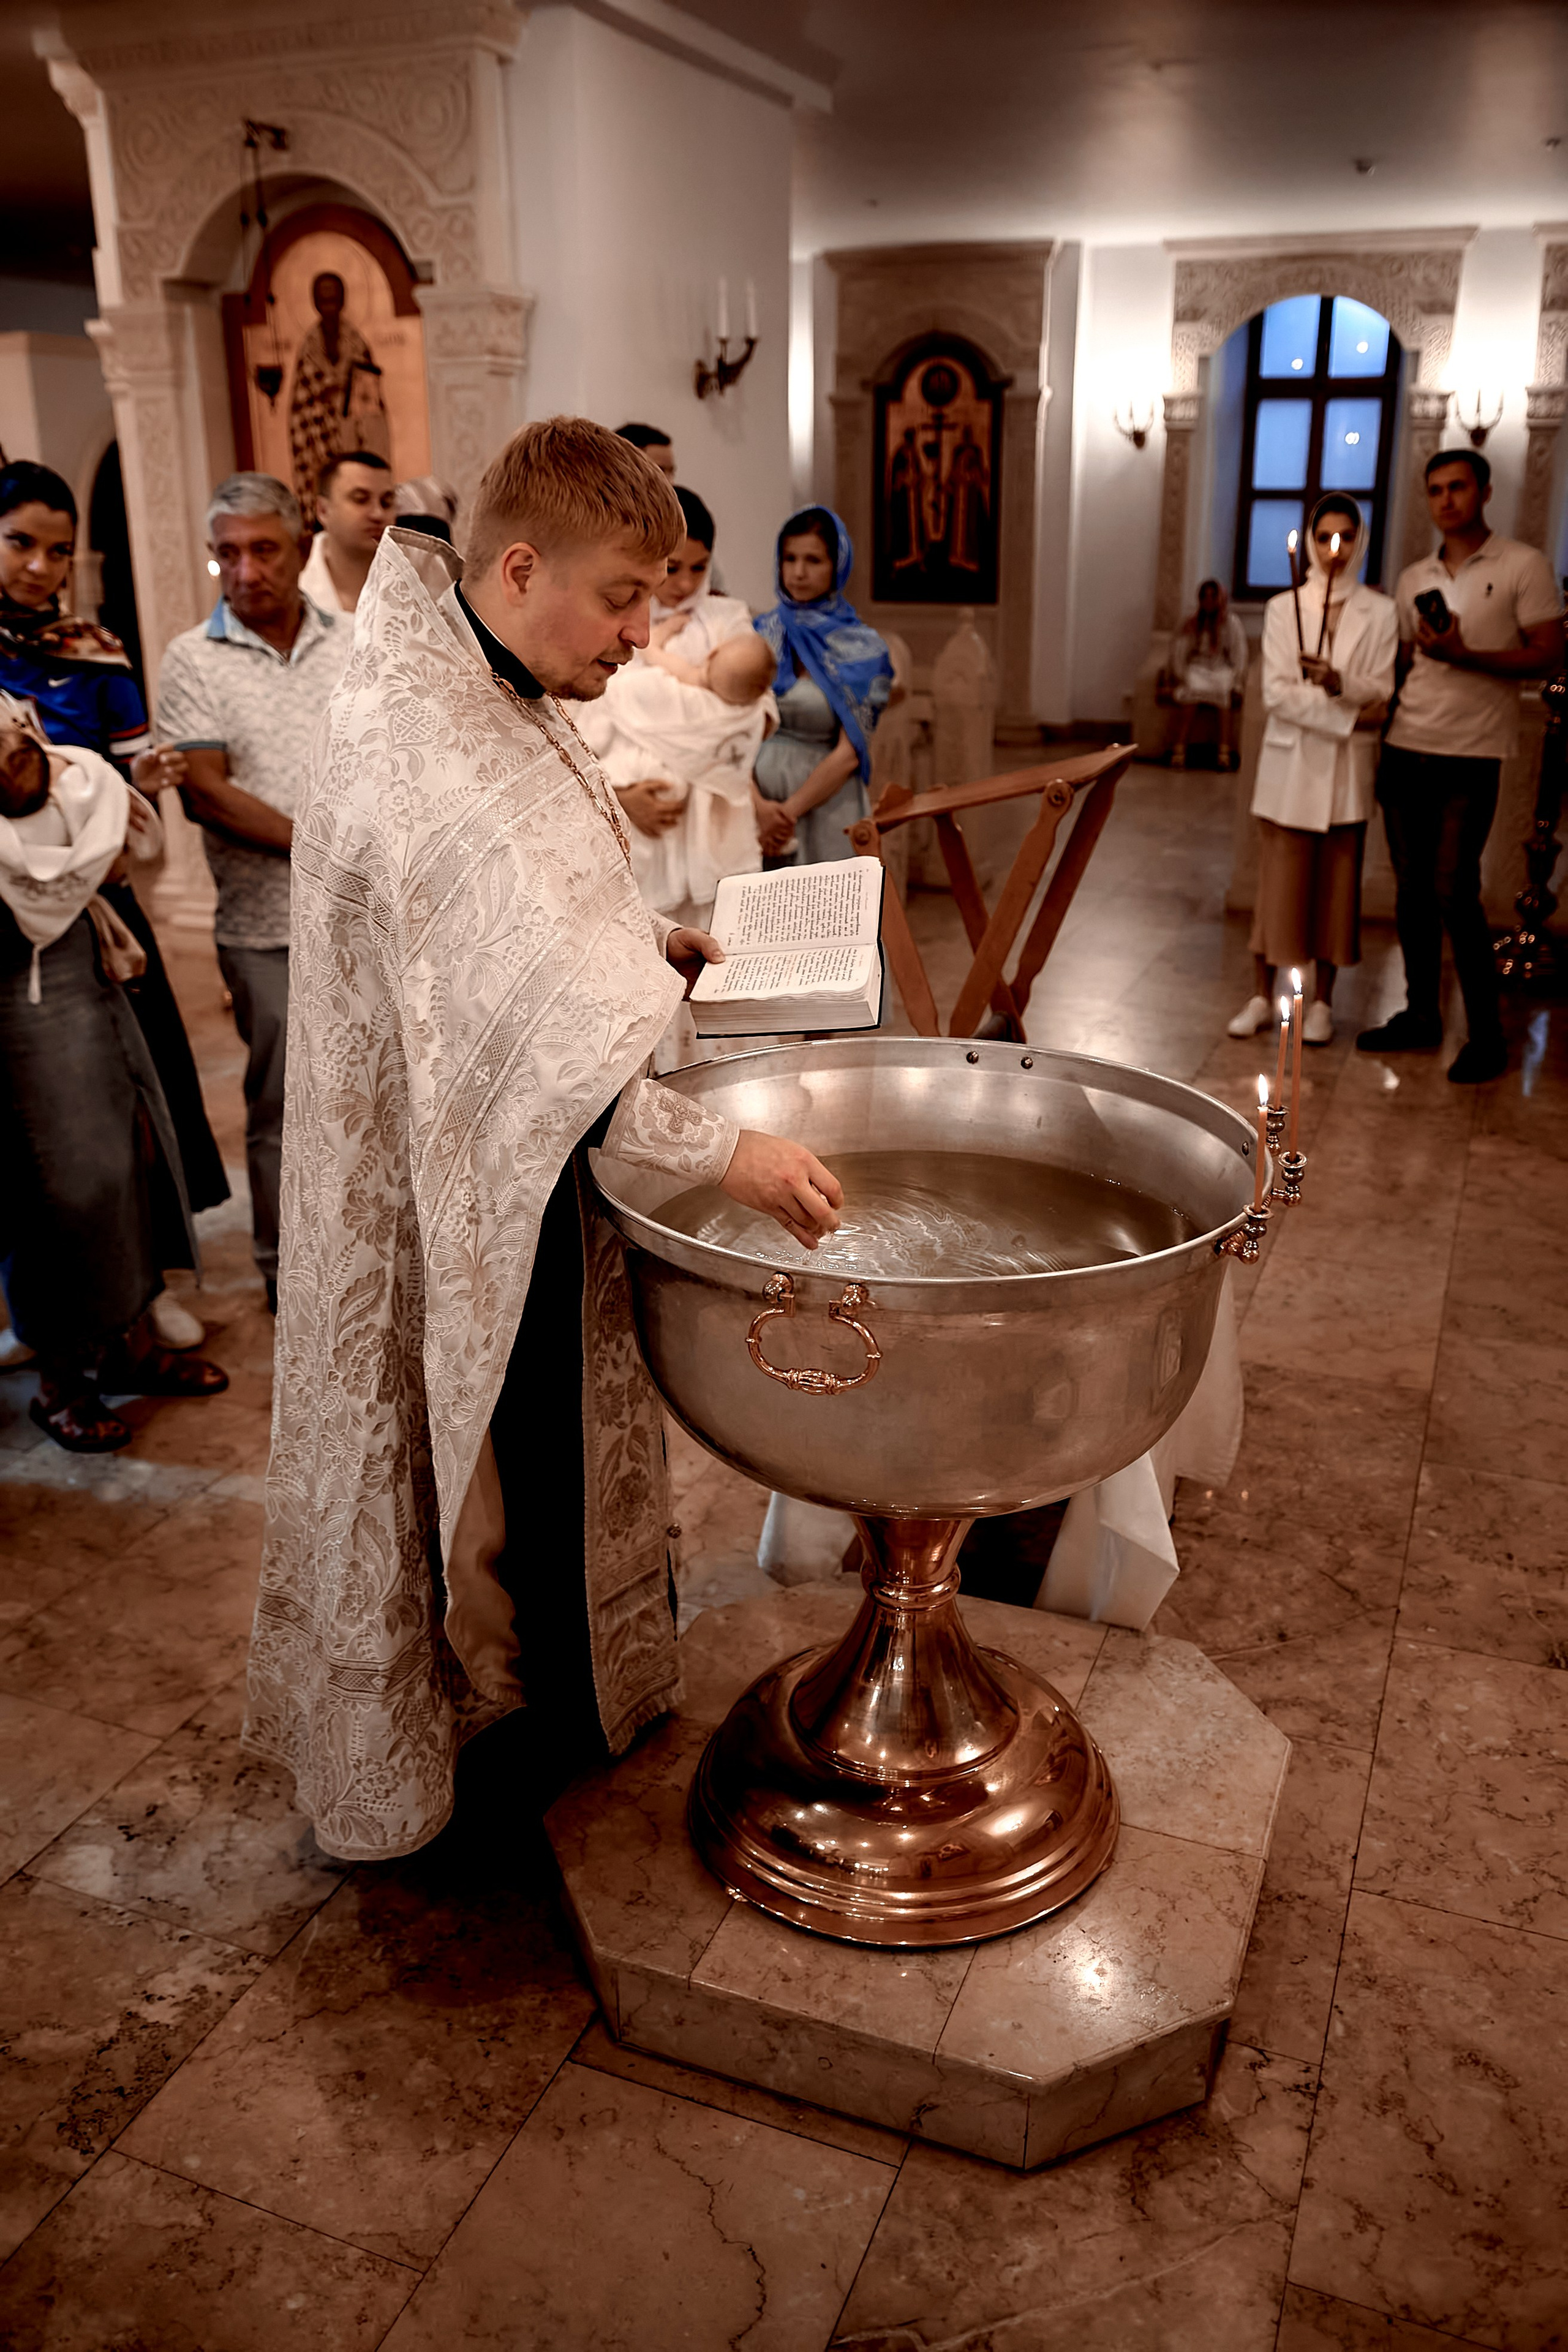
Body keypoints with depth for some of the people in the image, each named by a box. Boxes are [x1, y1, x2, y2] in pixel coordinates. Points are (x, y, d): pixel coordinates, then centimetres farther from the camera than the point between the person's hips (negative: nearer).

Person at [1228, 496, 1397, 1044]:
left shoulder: (1380, 612, 5)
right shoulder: (1284, 608, 4)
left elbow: (1382, 695, -1)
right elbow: (1277, 694, -5)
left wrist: (1339, 682, -21)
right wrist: (1348, 714, -12)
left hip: (1348, 771, 1)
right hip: (1290, 764, 0)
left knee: (1337, 885, 4)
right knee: (1279, 882, 1)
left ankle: (1322, 1002, 14)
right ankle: (1262, 996, 10)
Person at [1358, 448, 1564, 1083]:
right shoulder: (1413, 579, 14)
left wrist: (1465, 655, -18)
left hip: (1470, 756, -5)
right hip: (1405, 749, 5)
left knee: (1453, 891, -10)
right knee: (1411, 888, 7)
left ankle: (1487, 1036, 1)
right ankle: (1421, 1014, 18)